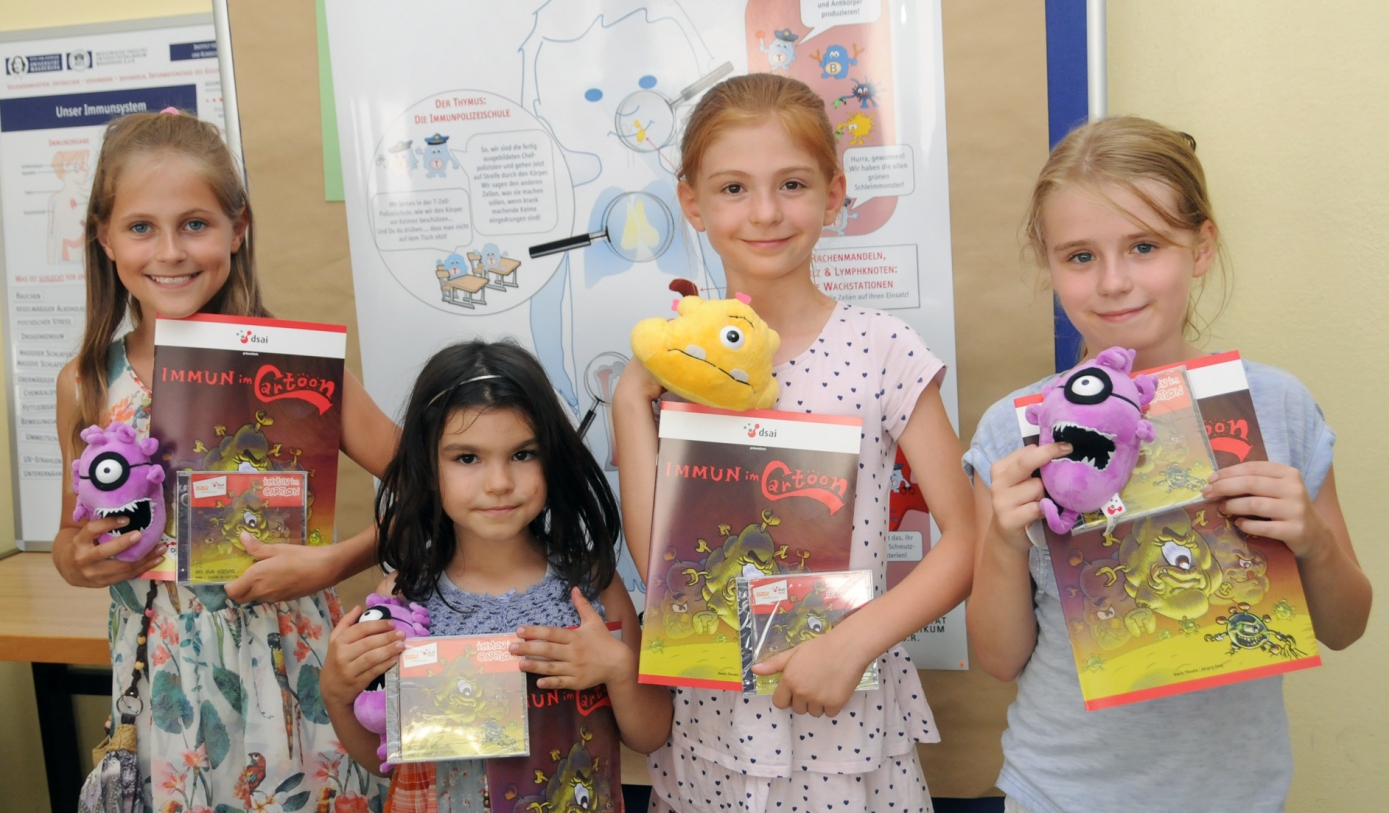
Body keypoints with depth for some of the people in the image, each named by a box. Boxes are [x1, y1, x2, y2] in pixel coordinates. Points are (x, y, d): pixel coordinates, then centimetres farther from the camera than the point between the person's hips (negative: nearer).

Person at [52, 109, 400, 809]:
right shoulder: (87, 384, -1)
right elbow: (73, 534, 13)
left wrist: (331, 563, -21)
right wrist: (75, 560, -8)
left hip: (287, 666, -2)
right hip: (164, 682, 3)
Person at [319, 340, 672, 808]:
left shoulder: (590, 581, -13)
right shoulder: (404, 596, -13)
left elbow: (650, 737, -7)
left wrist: (619, 668, -23)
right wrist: (336, 696, -18)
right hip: (438, 798, 0)